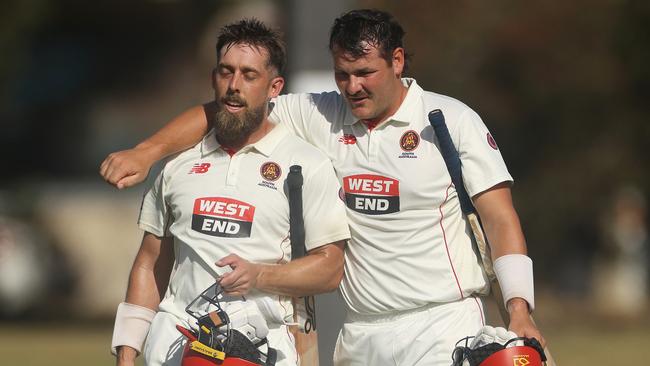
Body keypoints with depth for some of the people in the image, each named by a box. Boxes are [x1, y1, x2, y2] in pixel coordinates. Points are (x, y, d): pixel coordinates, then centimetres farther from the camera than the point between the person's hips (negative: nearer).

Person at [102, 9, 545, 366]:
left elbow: (500, 218, -3)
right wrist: (146, 153, -5)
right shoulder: (320, 115, 7)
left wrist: (519, 311, -14)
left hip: (443, 326, -3)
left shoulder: (454, 120, -1)